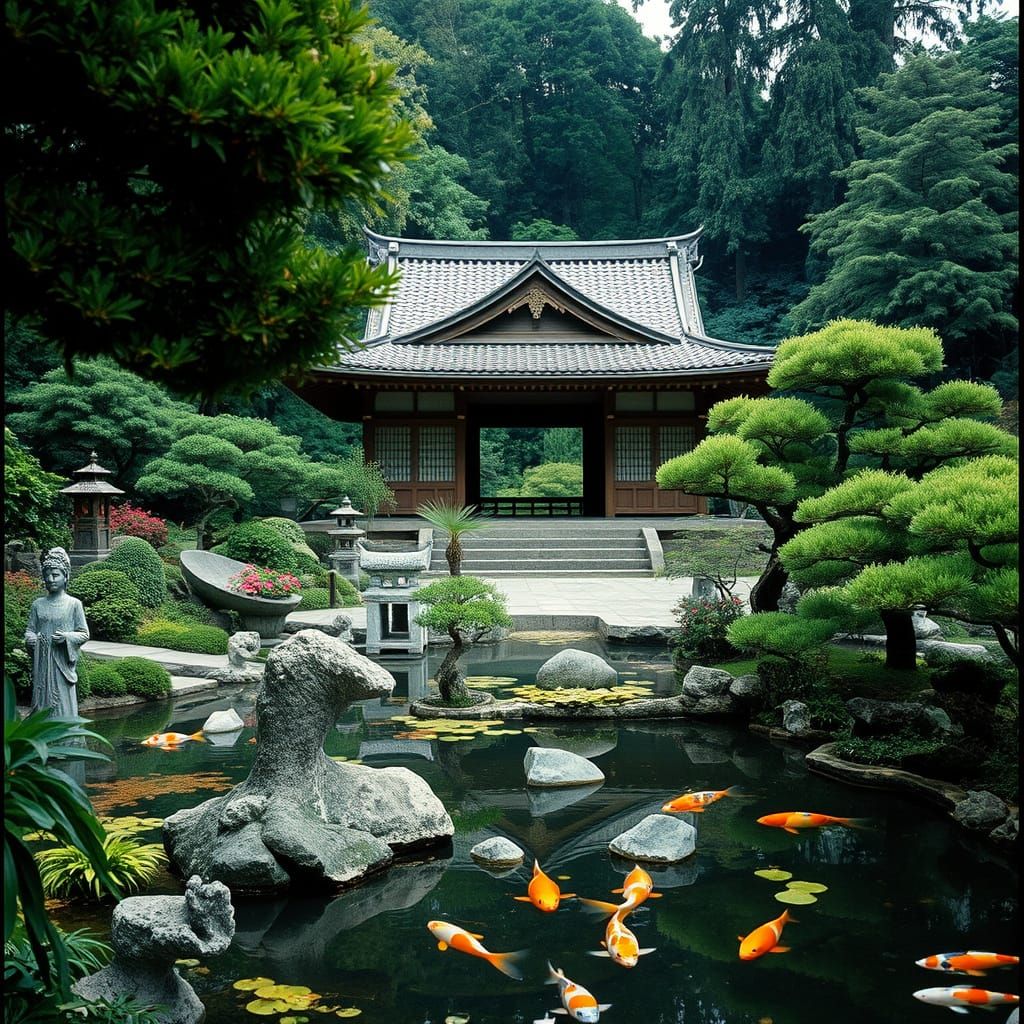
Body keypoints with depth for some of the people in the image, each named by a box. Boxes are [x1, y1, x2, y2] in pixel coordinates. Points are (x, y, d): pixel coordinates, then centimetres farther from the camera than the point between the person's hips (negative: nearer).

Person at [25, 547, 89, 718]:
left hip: (62, 663, -3)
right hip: (41, 664, 3)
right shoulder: (38, 604, 8)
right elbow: (30, 630, 12)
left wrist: (66, 637, -16)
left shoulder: (74, 604, 0)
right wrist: (31, 639, -10)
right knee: (42, 704, 4)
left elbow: (84, 634, 1)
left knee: (63, 703, -2)